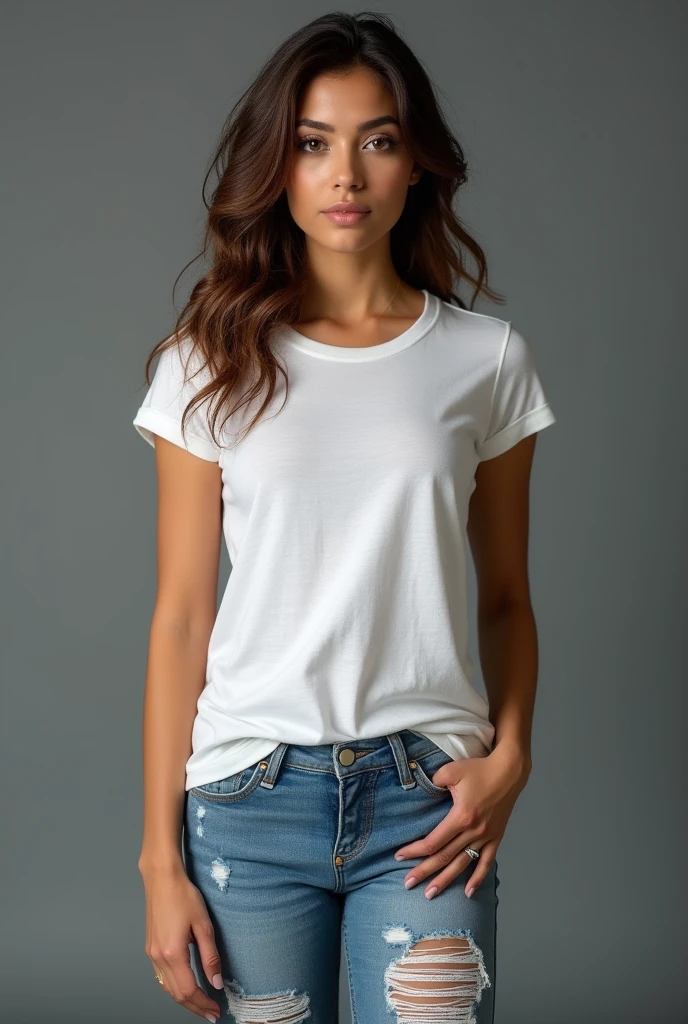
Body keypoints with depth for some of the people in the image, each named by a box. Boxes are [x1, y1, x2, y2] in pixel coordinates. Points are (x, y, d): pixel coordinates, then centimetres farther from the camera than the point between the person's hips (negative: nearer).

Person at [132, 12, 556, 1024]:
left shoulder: (489, 359, 4)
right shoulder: (211, 366, 2)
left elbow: (505, 597, 10)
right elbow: (181, 617, 1)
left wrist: (509, 756, -7)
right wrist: (161, 861, -1)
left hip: (425, 796, 0)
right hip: (251, 793, 0)